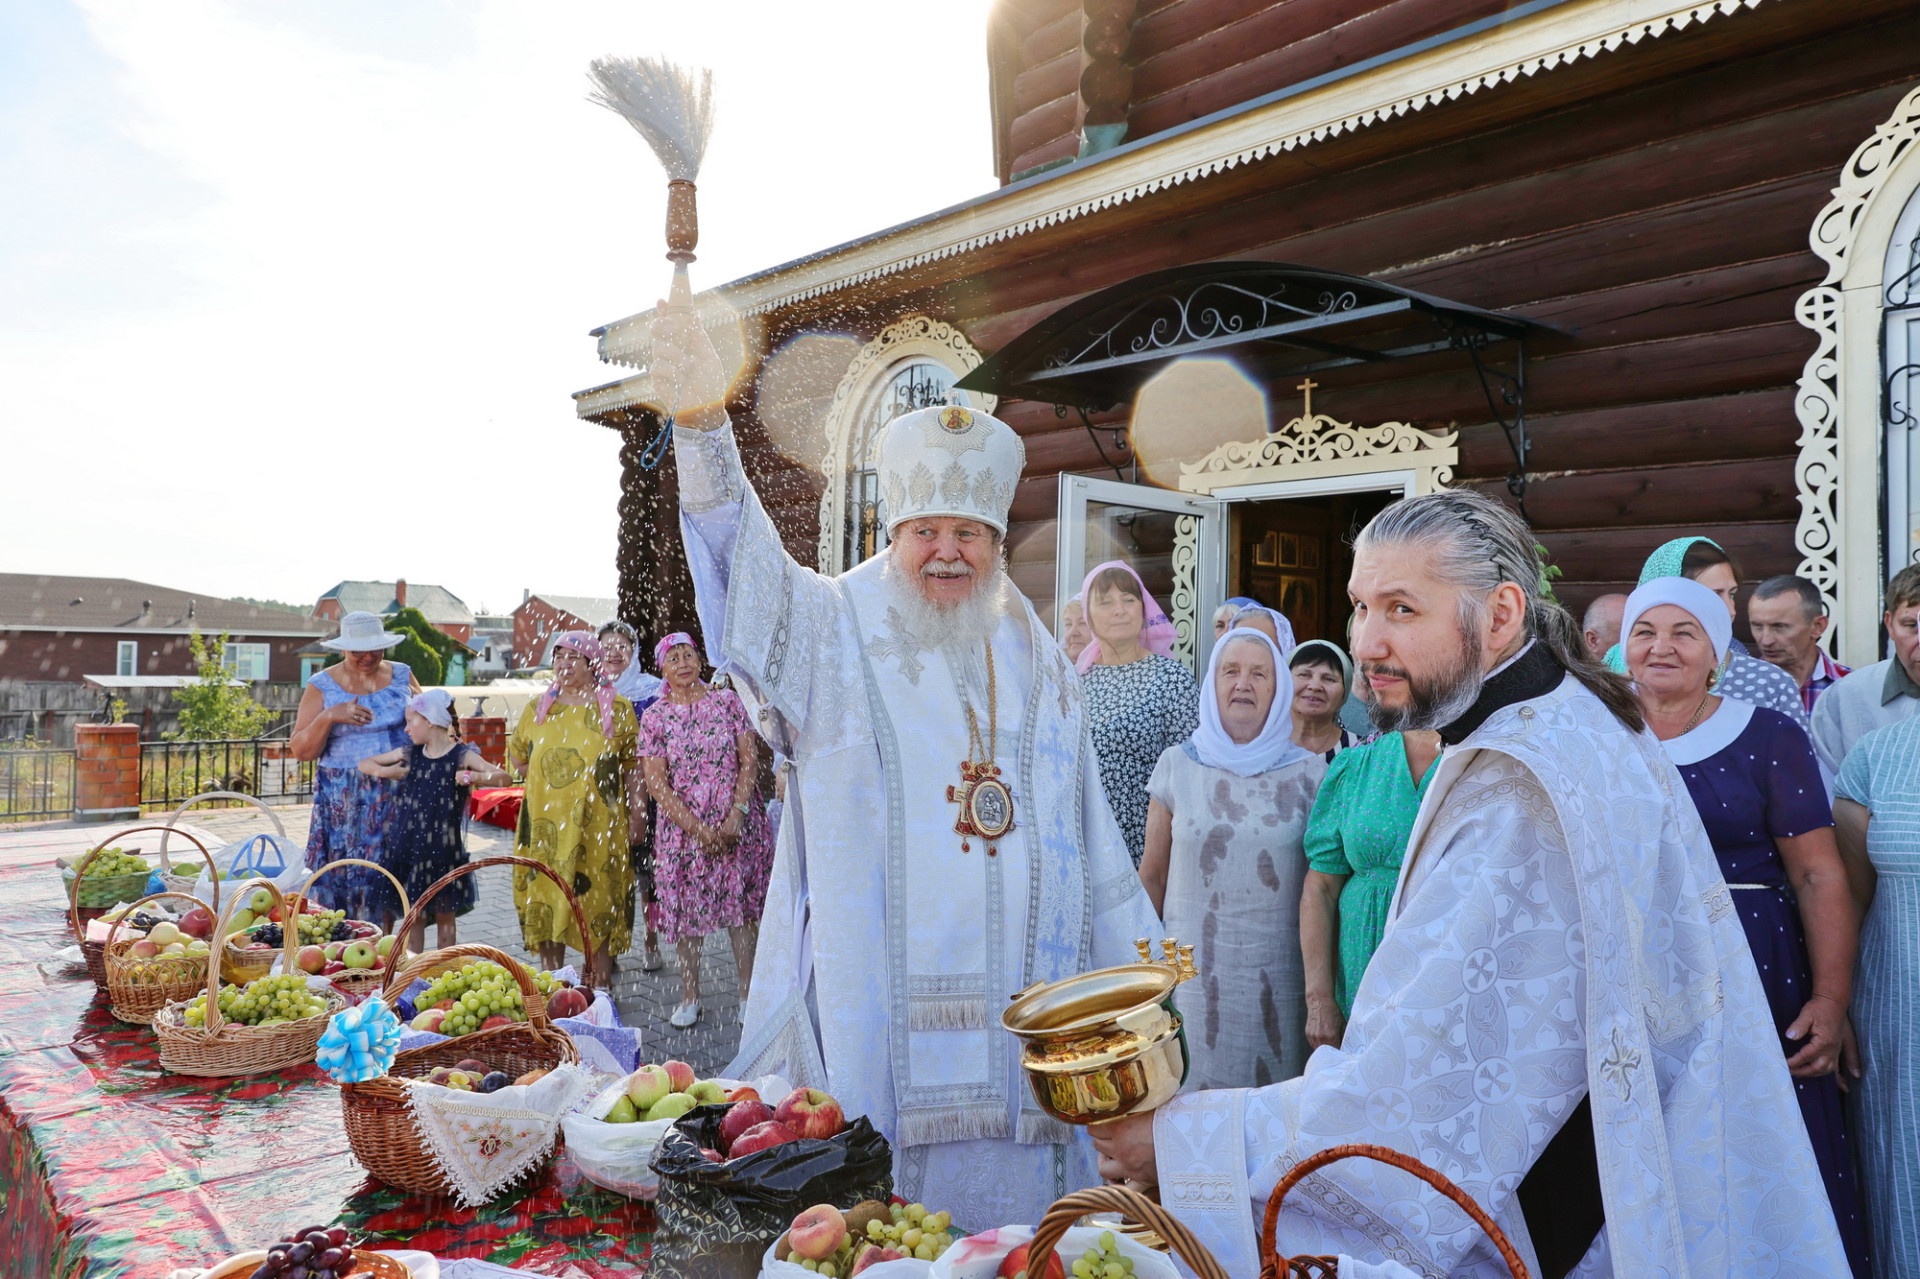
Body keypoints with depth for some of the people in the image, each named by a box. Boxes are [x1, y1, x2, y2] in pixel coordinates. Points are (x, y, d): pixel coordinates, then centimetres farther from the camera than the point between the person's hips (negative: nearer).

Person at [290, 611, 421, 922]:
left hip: (397, 796, 1)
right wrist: (328, 716, -19)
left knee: (387, 875, 3)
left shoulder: (402, 675, 5)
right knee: (343, 878, -2)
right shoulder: (322, 686, -1)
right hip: (344, 802, -1)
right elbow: (301, 750, -3)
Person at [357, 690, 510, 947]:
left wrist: (473, 776, -32)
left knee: (444, 914, 7)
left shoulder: (461, 755, -8)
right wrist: (384, 771, -3)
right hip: (408, 843, 4)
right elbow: (365, 763, 17)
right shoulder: (410, 753, 7)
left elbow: (505, 778, -16)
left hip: (442, 846, -4)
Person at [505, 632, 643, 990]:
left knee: (599, 896, 0)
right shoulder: (538, 707, 10)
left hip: (597, 822, -3)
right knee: (545, 896, 6)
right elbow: (517, 756, 20)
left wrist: (636, 812, -3)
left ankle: (600, 984, 10)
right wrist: (549, 778, 8)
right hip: (546, 822, 3)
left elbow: (633, 765, 1)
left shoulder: (616, 708, 2)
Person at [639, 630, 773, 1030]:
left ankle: (749, 995, 13)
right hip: (681, 827, 0)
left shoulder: (728, 701, 2)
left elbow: (750, 760, -1)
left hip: (736, 822, 0)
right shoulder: (654, 716, 1)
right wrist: (698, 829, -11)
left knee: (742, 908, 3)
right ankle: (689, 998, 19)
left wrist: (735, 816, -12)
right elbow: (656, 784, -3)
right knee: (686, 912, 6)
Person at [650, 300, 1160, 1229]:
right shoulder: (837, 637, -1)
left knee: (1006, 1207, 10)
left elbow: (1088, 839, 15)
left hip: (1013, 1003, 3)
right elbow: (750, 568, -21)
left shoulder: (1040, 672, 11)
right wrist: (703, 425, -38)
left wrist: (1137, 968, 16)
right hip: (873, 1002, -3)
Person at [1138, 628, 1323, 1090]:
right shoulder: (1176, 766, 2)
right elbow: (1152, 876, 7)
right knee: (1196, 1089, 6)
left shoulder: (1308, 772, 2)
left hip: (1278, 971, 0)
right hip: (1195, 969, 0)